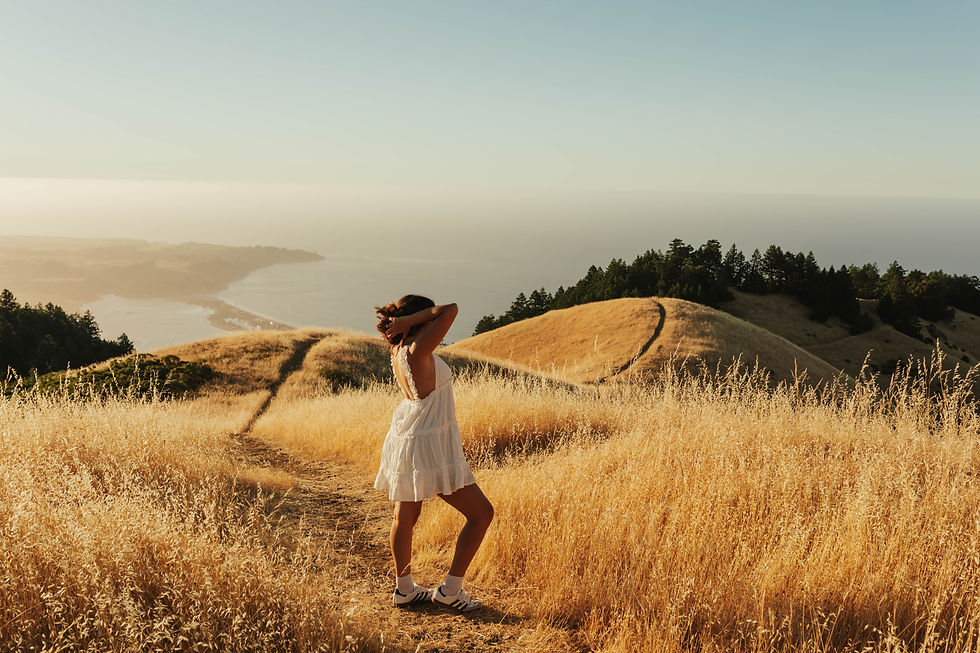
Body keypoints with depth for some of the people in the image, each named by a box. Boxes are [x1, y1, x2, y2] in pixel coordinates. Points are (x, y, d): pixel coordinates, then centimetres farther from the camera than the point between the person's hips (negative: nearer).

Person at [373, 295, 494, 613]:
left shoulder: (398, 350, 3)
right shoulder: (417, 351, -22)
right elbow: (450, 310, -27)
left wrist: (401, 322, 4)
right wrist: (406, 321, -19)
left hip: (405, 440, 10)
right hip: (428, 447, -9)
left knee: (405, 516, 20)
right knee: (481, 513, 2)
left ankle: (404, 588, 33)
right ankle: (450, 589, 6)